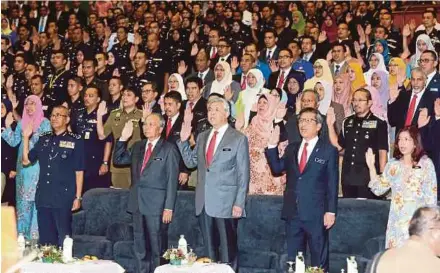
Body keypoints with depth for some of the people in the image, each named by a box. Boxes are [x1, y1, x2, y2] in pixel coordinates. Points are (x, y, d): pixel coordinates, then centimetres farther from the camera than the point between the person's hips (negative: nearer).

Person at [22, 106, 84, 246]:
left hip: (64, 197, -5)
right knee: (45, 239, 10)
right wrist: (26, 137, 4)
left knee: (63, 239, -1)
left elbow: (79, 171, -2)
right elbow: (26, 161, 12)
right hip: (43, 197, 5)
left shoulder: (75, 141, -1)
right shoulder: (44, 139, 13)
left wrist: (78, 197, -7)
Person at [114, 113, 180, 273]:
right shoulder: (137, 146, 14)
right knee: (140, 246, 13)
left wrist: (169, 207, -13)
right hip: (137, 203, 6)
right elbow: (118, 160, 15)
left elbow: (172, 180, -8)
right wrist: (123, 138, 4)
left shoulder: (169, 149, -5)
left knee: (157, 247, 1)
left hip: (156, 205, -6)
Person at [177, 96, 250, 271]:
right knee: (208, 248, 12)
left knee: (228, 249, 3)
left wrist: (239, 203, -11)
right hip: (204, 203, 5)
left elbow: (243, 174, -6)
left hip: (226, 203, -5)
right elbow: (191, 162, 14)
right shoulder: (202, 137, 13)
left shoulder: (238, 139, -4)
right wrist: (184, 141, 1)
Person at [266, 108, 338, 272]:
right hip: (292, 213, 5)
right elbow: (277, 169, 6)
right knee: (293, 260, 12)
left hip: (316, 214, -4)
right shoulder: (291, 149, 13)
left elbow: (332, 183, -4)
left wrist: (331, 211, -9)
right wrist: (272, 146, -4)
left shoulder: (328, 150, -2)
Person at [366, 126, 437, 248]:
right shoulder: (392, 164, 8)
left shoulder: (425, 163, -3)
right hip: (397, 221, 4)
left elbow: (431, 194, -3)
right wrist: (371, 167, 0)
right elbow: (378, 189, 7)